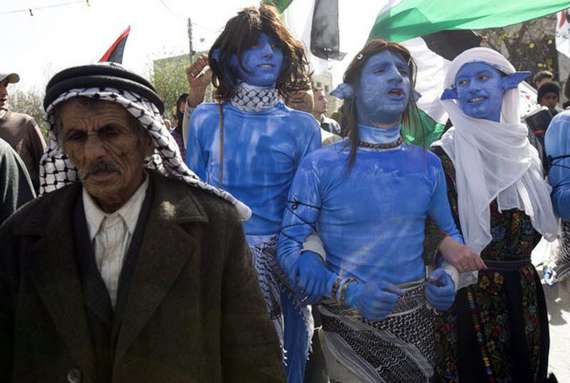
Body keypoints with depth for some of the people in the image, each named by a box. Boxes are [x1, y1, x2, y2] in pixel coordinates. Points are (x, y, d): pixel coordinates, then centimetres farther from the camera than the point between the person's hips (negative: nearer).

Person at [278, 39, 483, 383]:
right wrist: (348, 292, -25)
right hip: (351, 325, -3)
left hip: (417, 320, 4)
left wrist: (448, 277, -9)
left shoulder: (428, 164, 2)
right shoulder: (320, 166, -11)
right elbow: (290, 244, -12)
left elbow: (448, 235, 12)